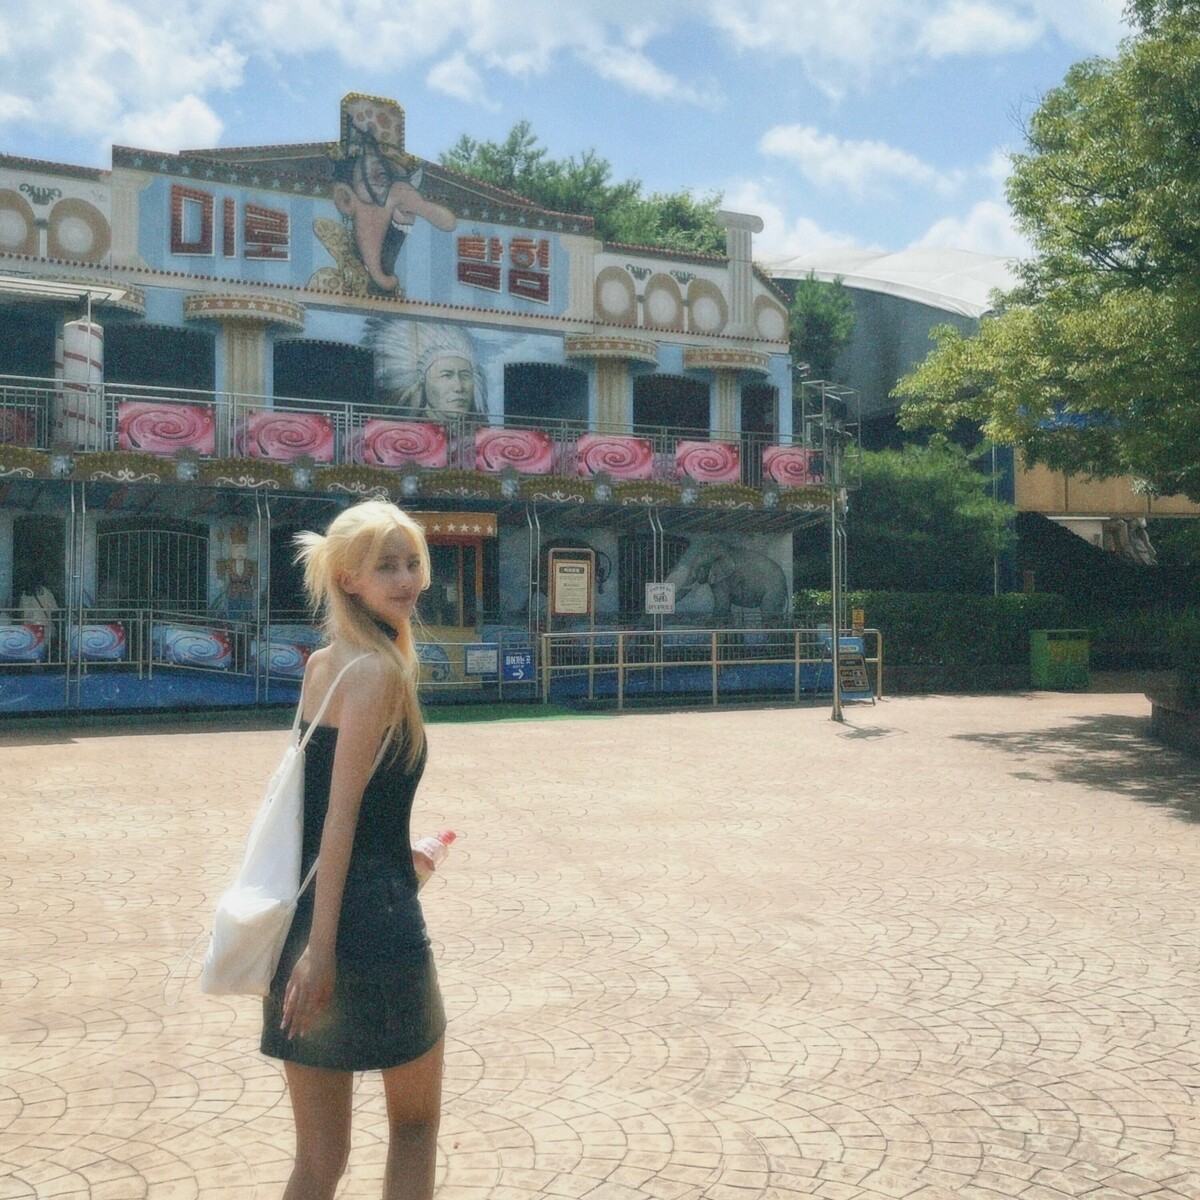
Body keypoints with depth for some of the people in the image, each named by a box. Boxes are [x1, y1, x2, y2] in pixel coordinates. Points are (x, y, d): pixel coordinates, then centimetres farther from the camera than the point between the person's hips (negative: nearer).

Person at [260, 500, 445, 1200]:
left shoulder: (322, 664, 12)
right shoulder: (380, 669, -13)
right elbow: (341, 812, -19)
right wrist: (322, 948, -20)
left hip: (302, 913, 7)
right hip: (374, 920, -7)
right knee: (415, 1122, 18)